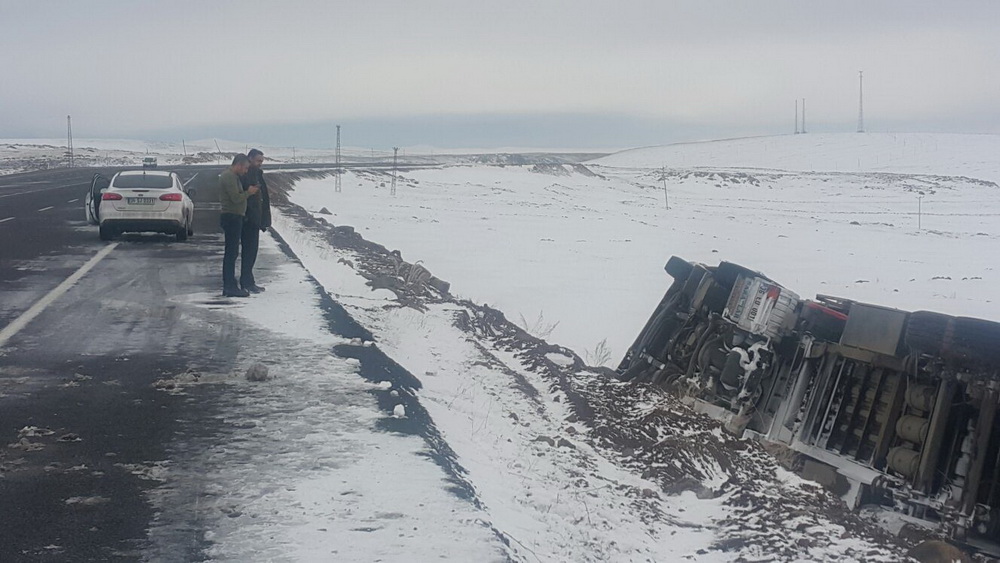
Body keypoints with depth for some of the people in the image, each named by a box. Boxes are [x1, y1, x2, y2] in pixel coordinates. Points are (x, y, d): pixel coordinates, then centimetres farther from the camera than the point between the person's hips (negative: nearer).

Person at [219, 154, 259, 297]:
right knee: (232, 252, -10)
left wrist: (248, 192, 8)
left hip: (233, 217, 11)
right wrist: (248, 192, -6)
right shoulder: (229, 176, -13)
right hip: (232, 217, -11)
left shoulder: (232, 176, 20)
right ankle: (230, 287, -10)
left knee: (230, 252, 12)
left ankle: (228, 286, 16)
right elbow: (236, 198, -21)